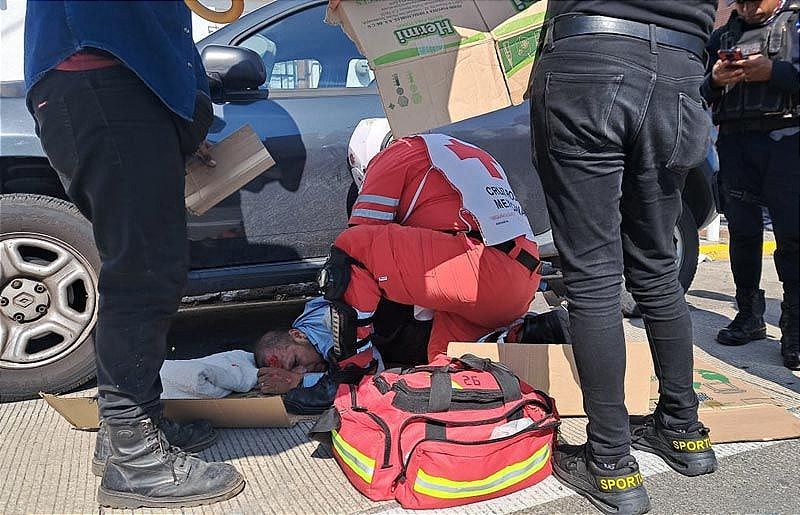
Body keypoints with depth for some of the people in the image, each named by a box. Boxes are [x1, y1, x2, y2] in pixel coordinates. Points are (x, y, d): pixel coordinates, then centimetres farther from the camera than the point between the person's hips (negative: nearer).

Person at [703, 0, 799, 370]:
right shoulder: (722, 36, 20)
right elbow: (699, 94, 16)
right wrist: (714, 81, -4)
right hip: (735, 142, 4)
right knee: (743, 231, 6)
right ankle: (749, 315, 16)